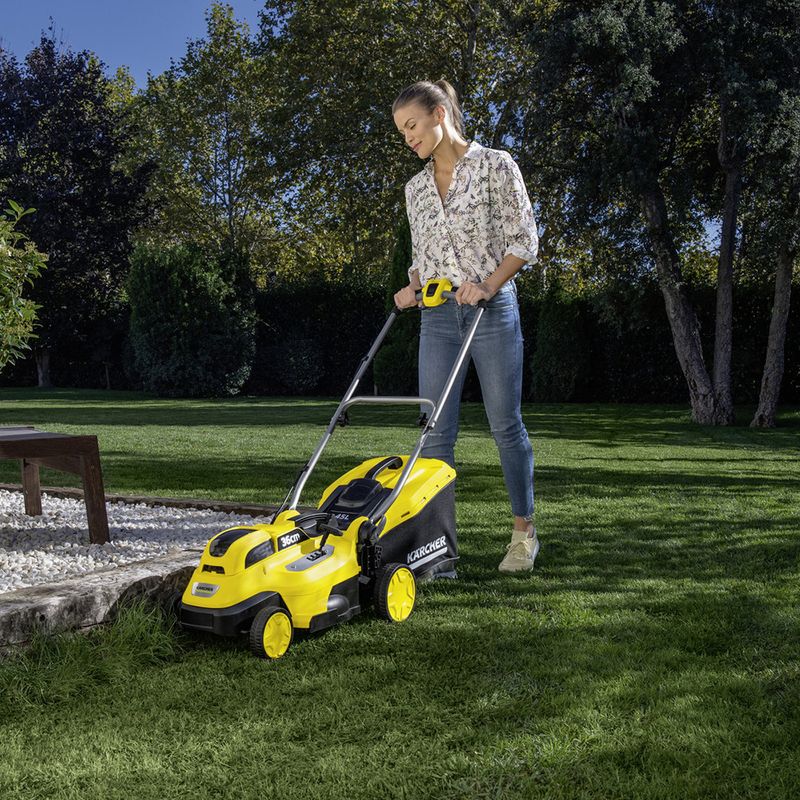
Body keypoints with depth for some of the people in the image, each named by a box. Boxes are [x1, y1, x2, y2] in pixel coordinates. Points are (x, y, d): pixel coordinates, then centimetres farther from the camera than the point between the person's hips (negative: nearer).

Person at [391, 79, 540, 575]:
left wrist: (489, 285, -17)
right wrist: (413, 288, 1)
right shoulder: (416, 187, 15)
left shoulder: (495, 165, 0)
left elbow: (525, 241, -4)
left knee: (505, 424, 1)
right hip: (438, 316, 5)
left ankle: (524, 531, 15)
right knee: (436, 432, -2)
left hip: (492, 309, -4)